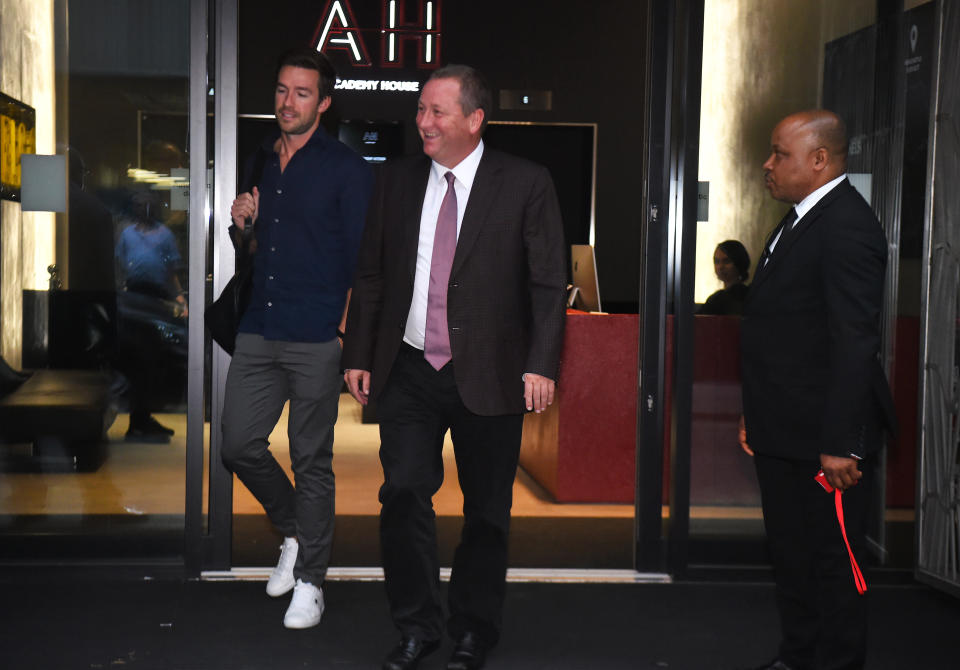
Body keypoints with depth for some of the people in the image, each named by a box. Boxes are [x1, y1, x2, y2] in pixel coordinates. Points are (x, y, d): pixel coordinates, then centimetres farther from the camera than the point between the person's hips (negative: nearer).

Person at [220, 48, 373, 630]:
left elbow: (361, 257, -6)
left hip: (316, 339, -6)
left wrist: (345, 330, -12)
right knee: (239, 445, 5)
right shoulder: (261, 161, 15)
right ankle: (294, 533, 30)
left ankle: (310, 580, 15)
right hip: (259, 331, 6)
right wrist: (244, 222, 3)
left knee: (312, 462, 2)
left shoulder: (346, 168, -4)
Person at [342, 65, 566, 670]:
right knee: (404, 495, 0)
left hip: (488, 375, -2)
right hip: (409, 371, 3)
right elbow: (371, 275, 11)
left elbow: (549, 283, -5)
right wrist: (360, 356, 7)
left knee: (487, 509, 8)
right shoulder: (397, 179, 7)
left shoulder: (526, 184, -3)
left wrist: (541, 364, -14)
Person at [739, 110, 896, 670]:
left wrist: (840, 443, -24)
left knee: (833, 561, 3)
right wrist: (757, 414, 17)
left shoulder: (847, 225, -17)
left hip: (822, 436, -10)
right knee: (790, 554, 19)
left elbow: (855, 343, -22)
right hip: (783, 433, 10)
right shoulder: (802, 219, 13)